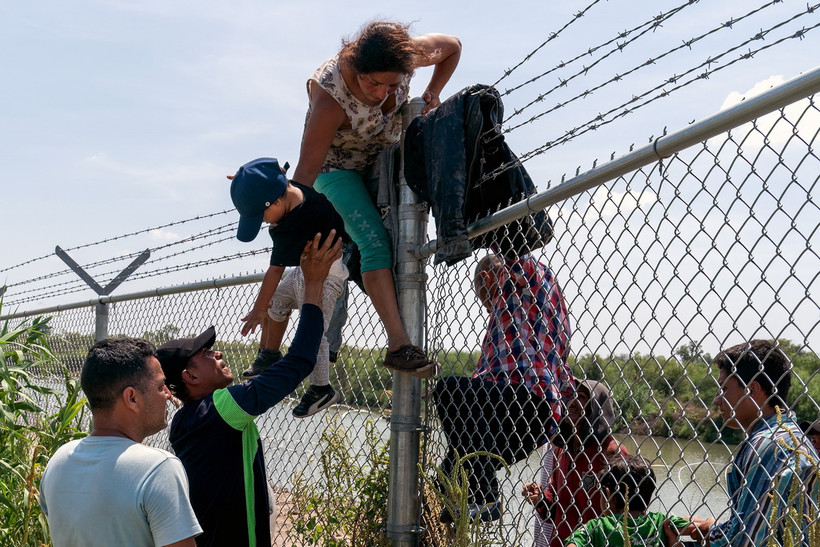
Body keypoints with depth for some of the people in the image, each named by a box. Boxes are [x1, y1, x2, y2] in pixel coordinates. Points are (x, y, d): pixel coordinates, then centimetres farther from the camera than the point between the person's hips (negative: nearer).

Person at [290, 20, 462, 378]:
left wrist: (432, 93, -17)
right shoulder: (330, 96, -40)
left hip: (384, 154, 8)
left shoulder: (407, 53, -27)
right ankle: (398, 345, -28)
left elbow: (452, 46, -5)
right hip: (337, 164, -7)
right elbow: (305, 172, -36)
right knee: (374, 241, -23)